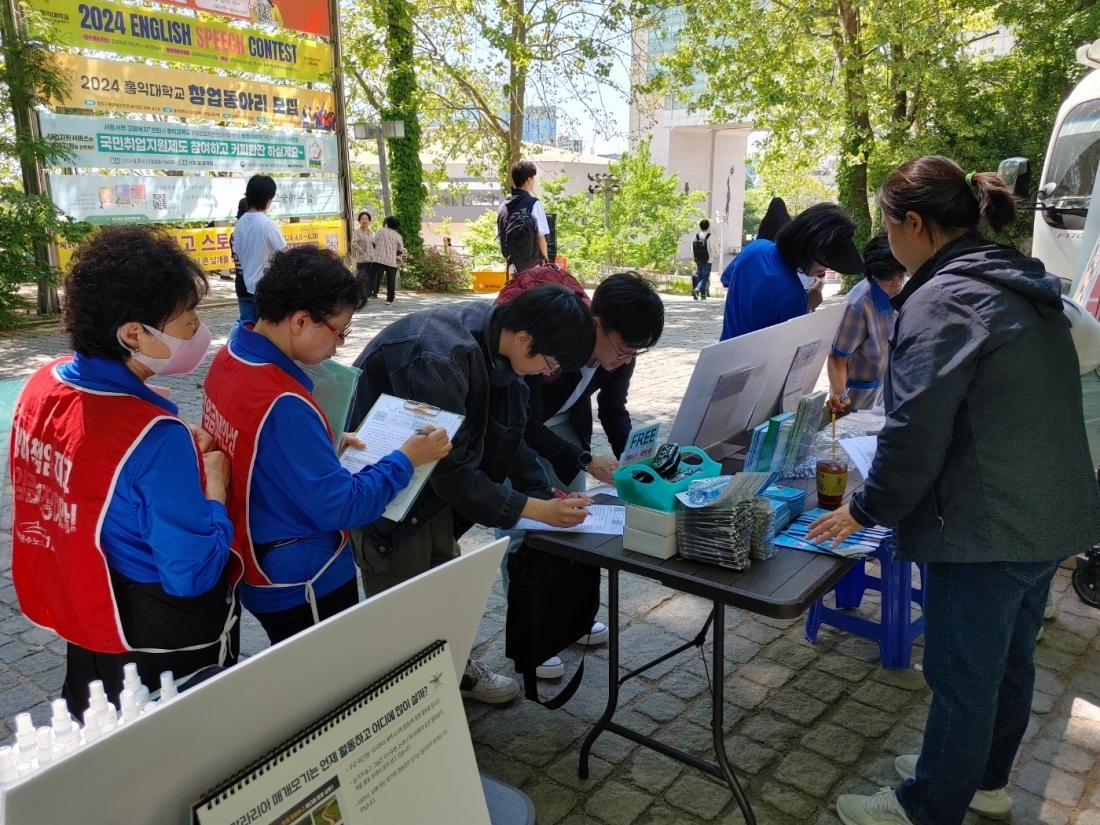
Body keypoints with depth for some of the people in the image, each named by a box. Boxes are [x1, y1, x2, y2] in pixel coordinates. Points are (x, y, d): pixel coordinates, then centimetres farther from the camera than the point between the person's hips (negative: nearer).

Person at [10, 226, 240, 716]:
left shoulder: (43, 384, -8)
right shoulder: (155, 437, -32)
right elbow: (193, 573, -27)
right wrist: (215, 486, -14)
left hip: (82, 613, 7)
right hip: (166, 642, -7)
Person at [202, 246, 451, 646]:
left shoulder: (230, 359, -2)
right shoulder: (282, 404, -31)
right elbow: (341, 506, -27)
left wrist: (323, 446, 8)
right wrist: (406, 459, -17)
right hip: (303, 587, -9)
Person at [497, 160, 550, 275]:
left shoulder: (503, 206, 6)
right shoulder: (534, 204, -11)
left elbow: (501, 237, 9)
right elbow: (540, 237, -10)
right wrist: (546, 261, 1)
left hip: (513, 265, 6)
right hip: (532, 265, -5)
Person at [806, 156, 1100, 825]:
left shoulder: (944, 299, -19)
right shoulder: (1024, 285, 10)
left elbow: (916, 431, -22)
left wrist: (867, 510, -8)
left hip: (986, 530, -9)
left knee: (962, 676, 7)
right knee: (1009, 660, 23)